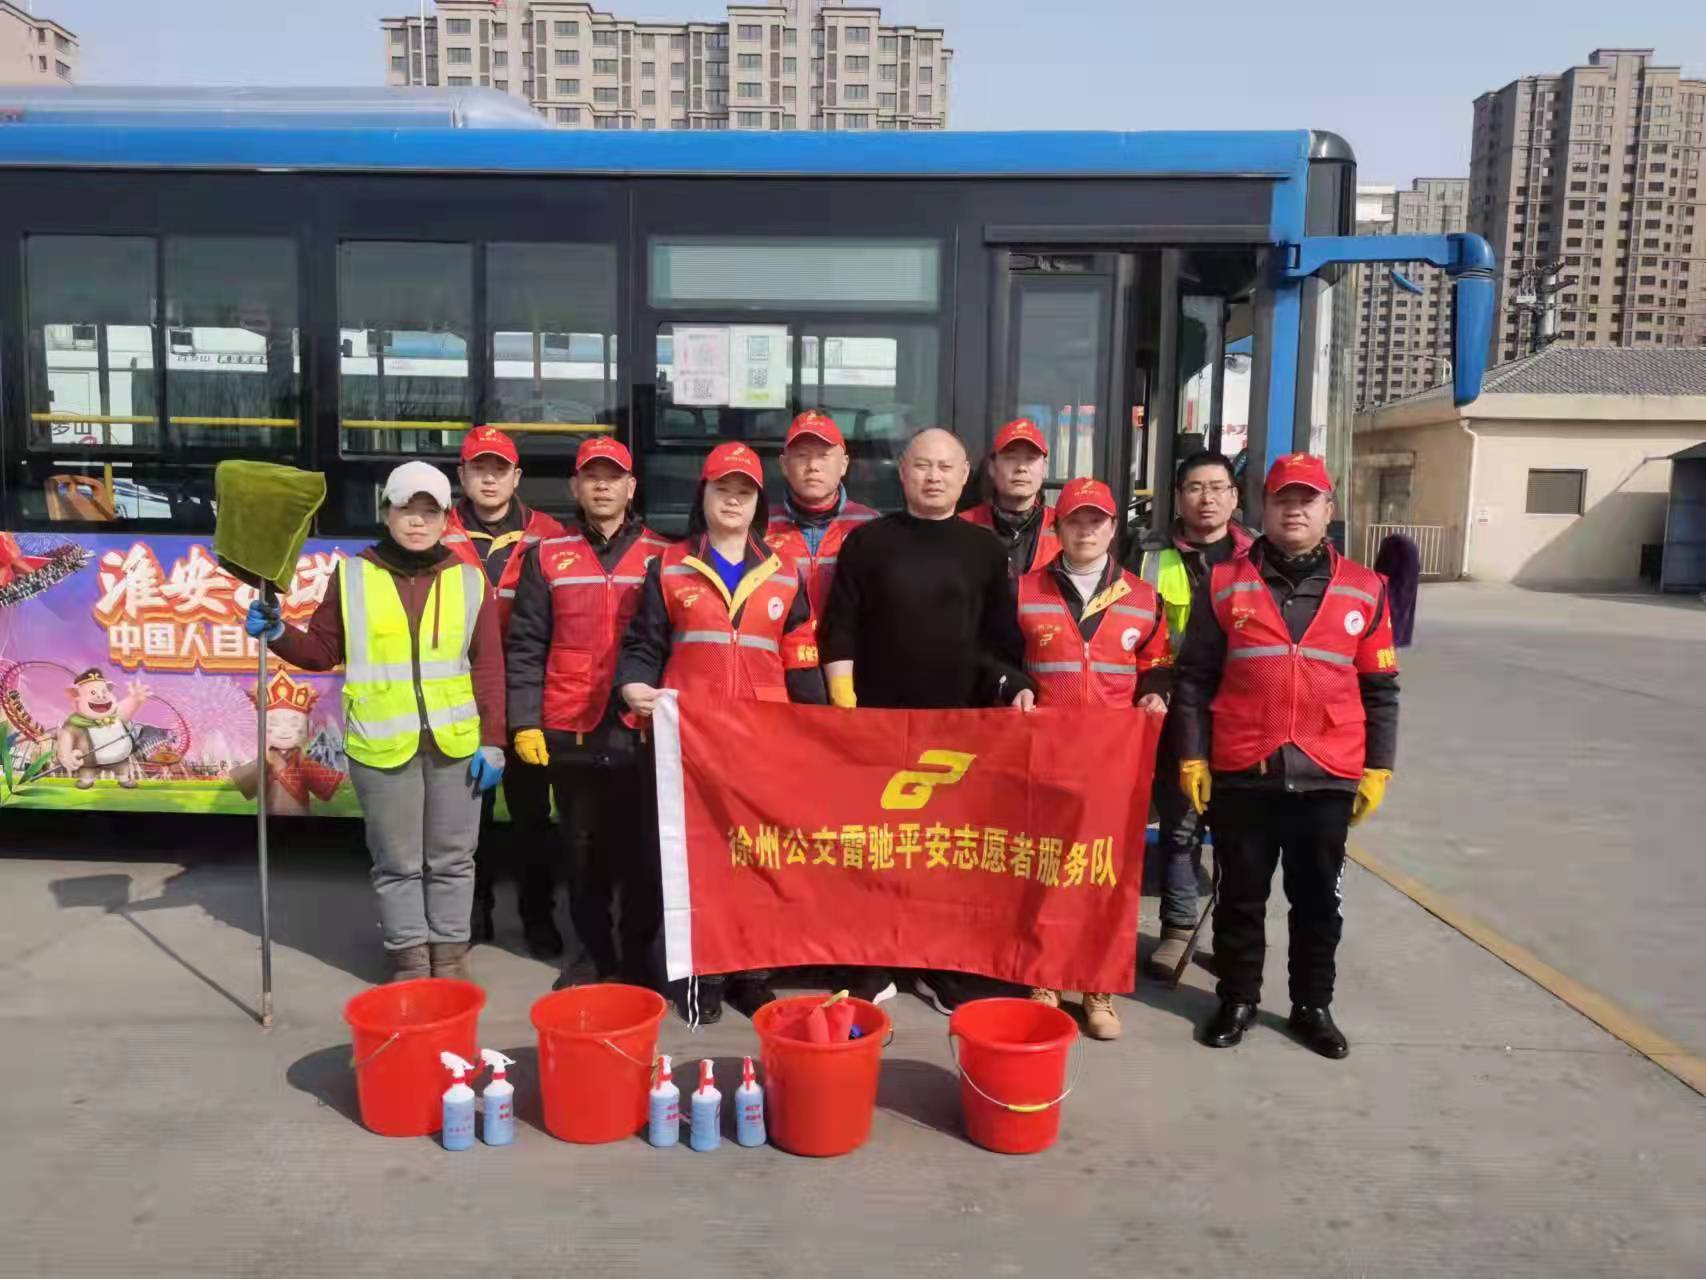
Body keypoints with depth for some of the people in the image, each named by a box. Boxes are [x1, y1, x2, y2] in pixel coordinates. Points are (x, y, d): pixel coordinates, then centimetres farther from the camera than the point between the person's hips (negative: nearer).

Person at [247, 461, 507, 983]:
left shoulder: (469, 580, 1)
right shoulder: (352, 575, 1)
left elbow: (488, 668, 0)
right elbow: (324, 650, 7)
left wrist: (492, 740, -4)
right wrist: (278, 633, -11)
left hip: (455, 742, 1)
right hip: (381, 743, 0)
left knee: (451, 859, 13)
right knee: (397, 862, 11)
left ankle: (449, 953, 26)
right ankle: (410, 958, 24)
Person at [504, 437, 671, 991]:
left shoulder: (661, 556, 5)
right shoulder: (547, 557, 6)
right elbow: (525, 647, 4)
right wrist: (524, 721, -3)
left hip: (642, 732, -1)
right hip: (570, 734, 1)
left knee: (641, 853, 3)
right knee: (582, 855, 10)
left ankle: (638, 957, 17)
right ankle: (596, 956, 24)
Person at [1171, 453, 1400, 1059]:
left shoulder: (1364, 589, 4)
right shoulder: (1225, 584, 1)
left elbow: (1380, 689, 7)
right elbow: (1193, 679, 2)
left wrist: (1377, 767, 3)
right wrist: (1192, 758, -3)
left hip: (1327, 776, 1)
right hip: (1241, 774, -1)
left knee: (1317, 898, 13)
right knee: (1241, 895, 11)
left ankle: (1313, 1006, 29)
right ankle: (1238, 999, 27)